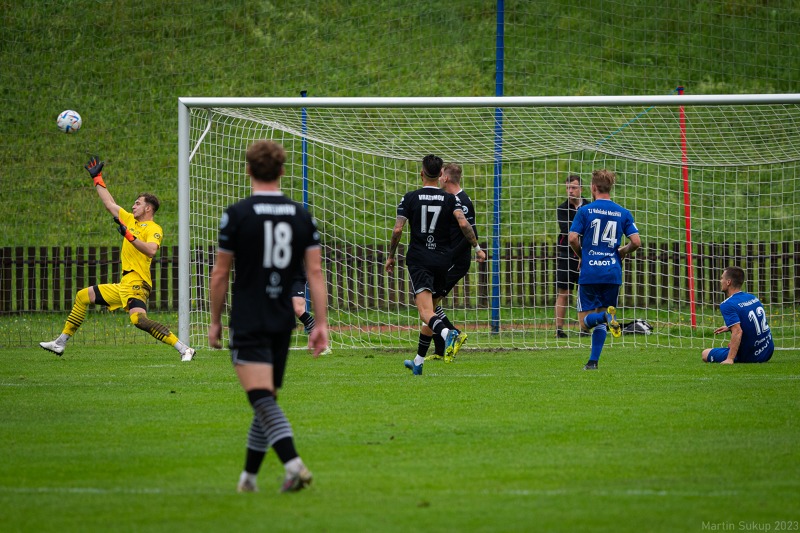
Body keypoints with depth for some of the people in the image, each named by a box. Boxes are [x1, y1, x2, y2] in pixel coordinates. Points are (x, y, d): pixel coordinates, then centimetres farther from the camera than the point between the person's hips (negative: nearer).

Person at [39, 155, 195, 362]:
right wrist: (97, 178, 31)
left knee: (138, 318, -32)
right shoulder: (131, 220, 18)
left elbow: (151, 250, -26)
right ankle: (61, 343, 26)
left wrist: (129, 235, -26)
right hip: (124, 285, 10)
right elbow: (109, 203, 28)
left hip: (137, 283, -10)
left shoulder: (154, 229, -8)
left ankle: (184, 349, -31)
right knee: (83, 296, 18)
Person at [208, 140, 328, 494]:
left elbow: (220, 273, -3)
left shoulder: (237, 215, -7)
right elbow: (315, 272, 1)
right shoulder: (301, 216, 4)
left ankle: (293, 464, -30)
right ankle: (249, 476, 24)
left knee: (263, 401, -12)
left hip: (248, 324, -5)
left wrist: (215, 321, 8)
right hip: (283, 324, 5)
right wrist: (321, 324, 2)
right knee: (267, 399, 16)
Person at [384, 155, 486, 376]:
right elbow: (463, 224, -11)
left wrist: (391, 256, 8)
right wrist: (477, 247, -1)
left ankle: (446, 332, -48)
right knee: (431, 309, 17)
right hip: (442, 260, 3)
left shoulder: (410, 198, 0)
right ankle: (418, 361, 22)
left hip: (418, 260, -3)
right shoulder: (450, 199, 3)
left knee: (426, 311, -15)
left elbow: (397, 229, -4)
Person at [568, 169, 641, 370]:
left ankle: (606, 315, -29)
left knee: (585, 321, 1)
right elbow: (636, 241, -2)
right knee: (600, 322, 15)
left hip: (589, 273, -3)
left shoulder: (585, 211, -2)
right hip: (613, 274, 3)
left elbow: (573, 238, -9)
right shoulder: (623, 213, 5)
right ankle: (593, 361, 7)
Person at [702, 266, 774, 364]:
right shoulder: (752, 297, 4)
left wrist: (730, 359, -37)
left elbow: (738, 331, -32)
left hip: (749, 356, -8)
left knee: (705, 353, 3)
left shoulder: (727, 305, -20)